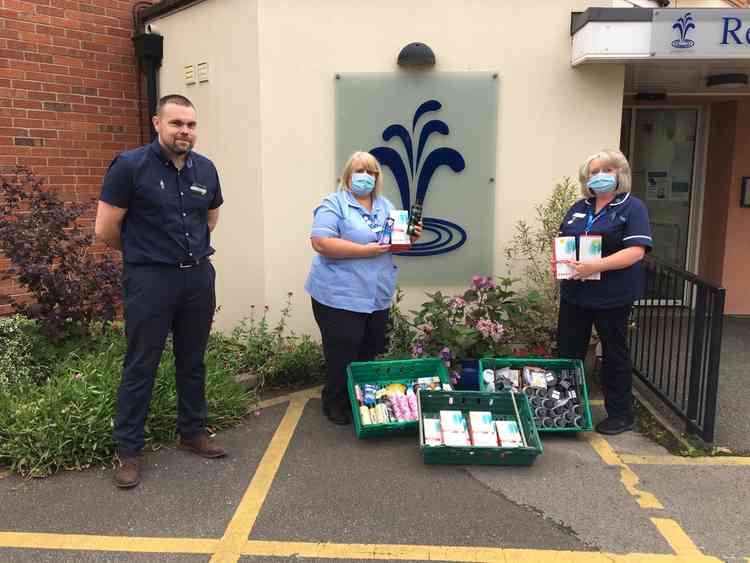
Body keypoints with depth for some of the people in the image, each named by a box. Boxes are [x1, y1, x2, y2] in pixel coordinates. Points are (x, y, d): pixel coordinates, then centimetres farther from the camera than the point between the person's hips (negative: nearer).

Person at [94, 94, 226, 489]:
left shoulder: (206, 169, 5)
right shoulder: (130, 165, -11)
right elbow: (105, 231, -7)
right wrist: (143, 252, 7)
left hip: (199, 276, 5)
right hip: (149, 280, -5)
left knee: (193, 362, 15)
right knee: (141, 366, 4)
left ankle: (192, 433, 30)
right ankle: (128, 451, 17)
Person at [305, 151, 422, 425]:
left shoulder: (386, 206, 14)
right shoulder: (334, 204, -7)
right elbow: (321, 243, -19)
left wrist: (409, 237, -2)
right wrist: (365, 250, -21)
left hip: (378, 297, 6)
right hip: (341, 297, -6)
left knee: (369, 353, 14)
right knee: (343, 357, -1)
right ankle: (335, 405, 18)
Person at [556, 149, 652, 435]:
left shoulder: (632, 207, -7)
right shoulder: (578, 208, 12)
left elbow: (636, 251, -17)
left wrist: (595, 266, -27)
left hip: (613, 296, -5)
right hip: (574, 293, 6)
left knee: (614, 354, 8)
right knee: (568, 351, 12)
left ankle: (620, 414, 22)